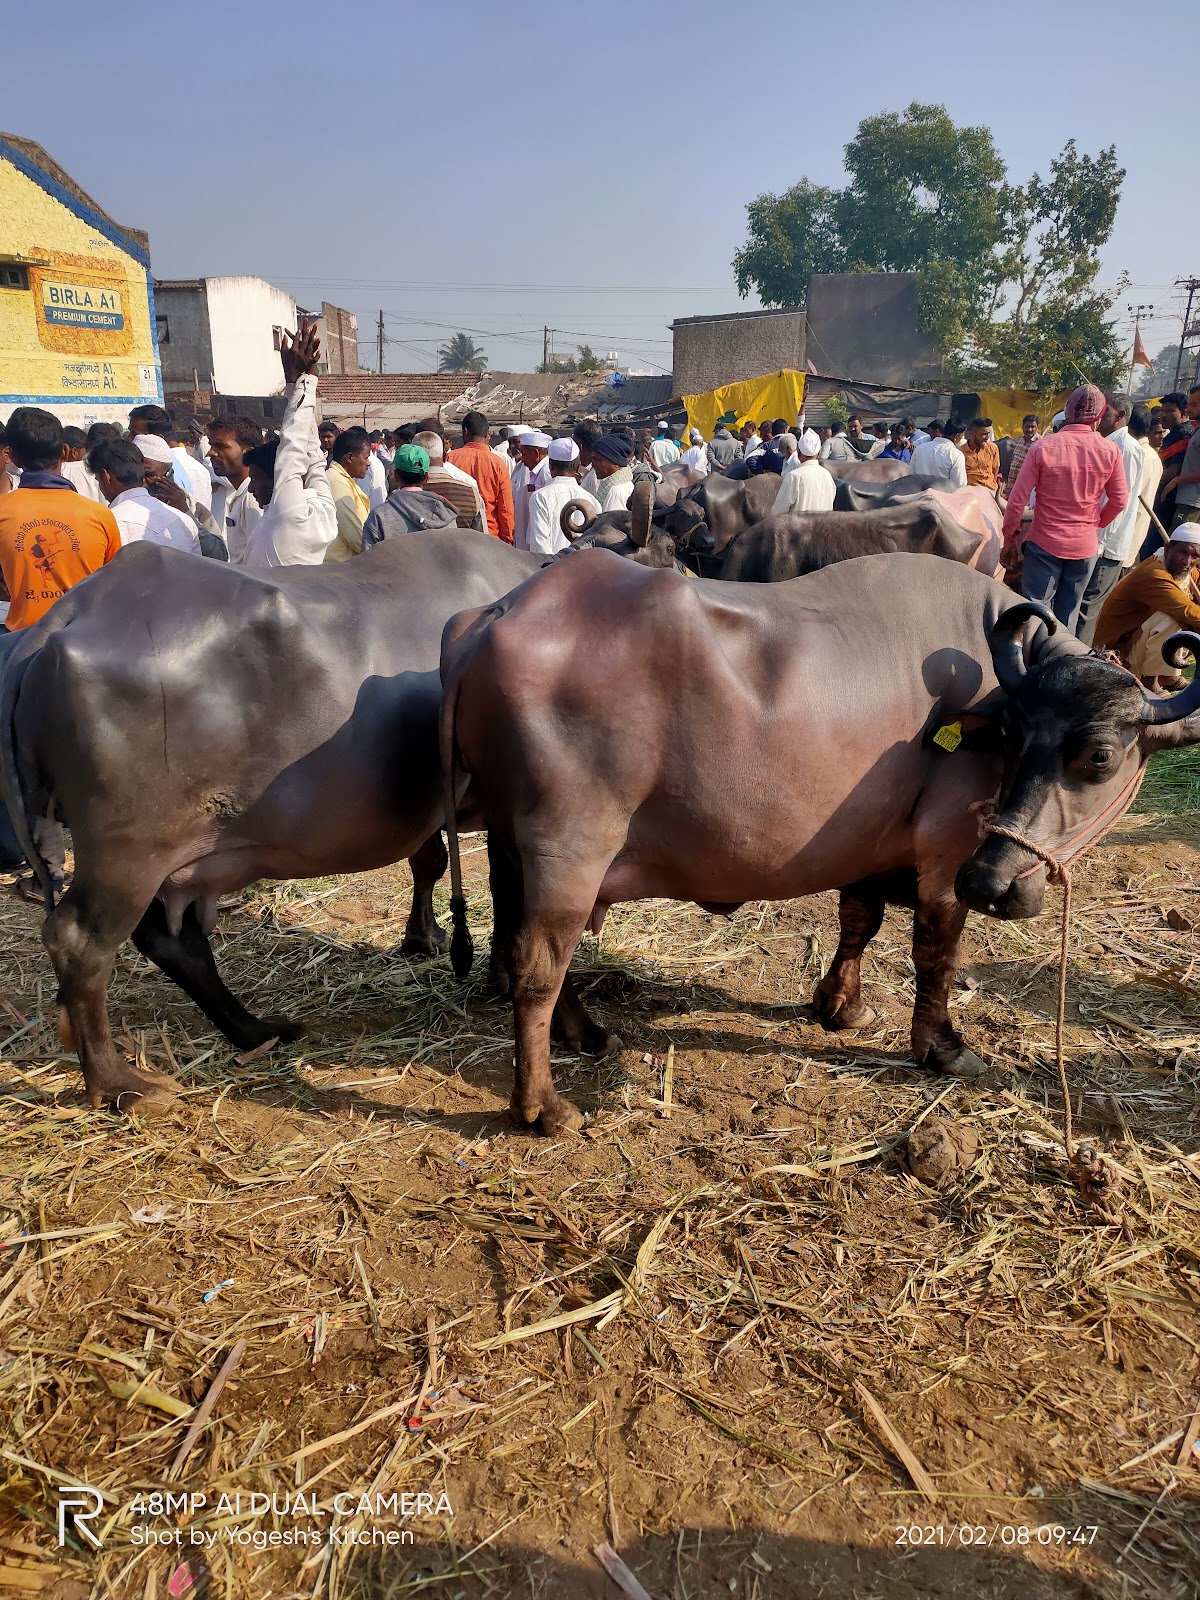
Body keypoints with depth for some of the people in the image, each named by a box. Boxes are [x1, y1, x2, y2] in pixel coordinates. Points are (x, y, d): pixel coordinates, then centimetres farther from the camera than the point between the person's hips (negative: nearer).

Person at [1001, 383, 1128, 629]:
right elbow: (1119, 501, 4)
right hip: (1086, 546, 3)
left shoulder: (1042, 448, -11)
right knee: (1068, 616, 13)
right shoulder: (1110, 451, -4)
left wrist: (1009, 540, 2)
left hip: (1045, 544, -2)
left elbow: (1017, 500, -10)